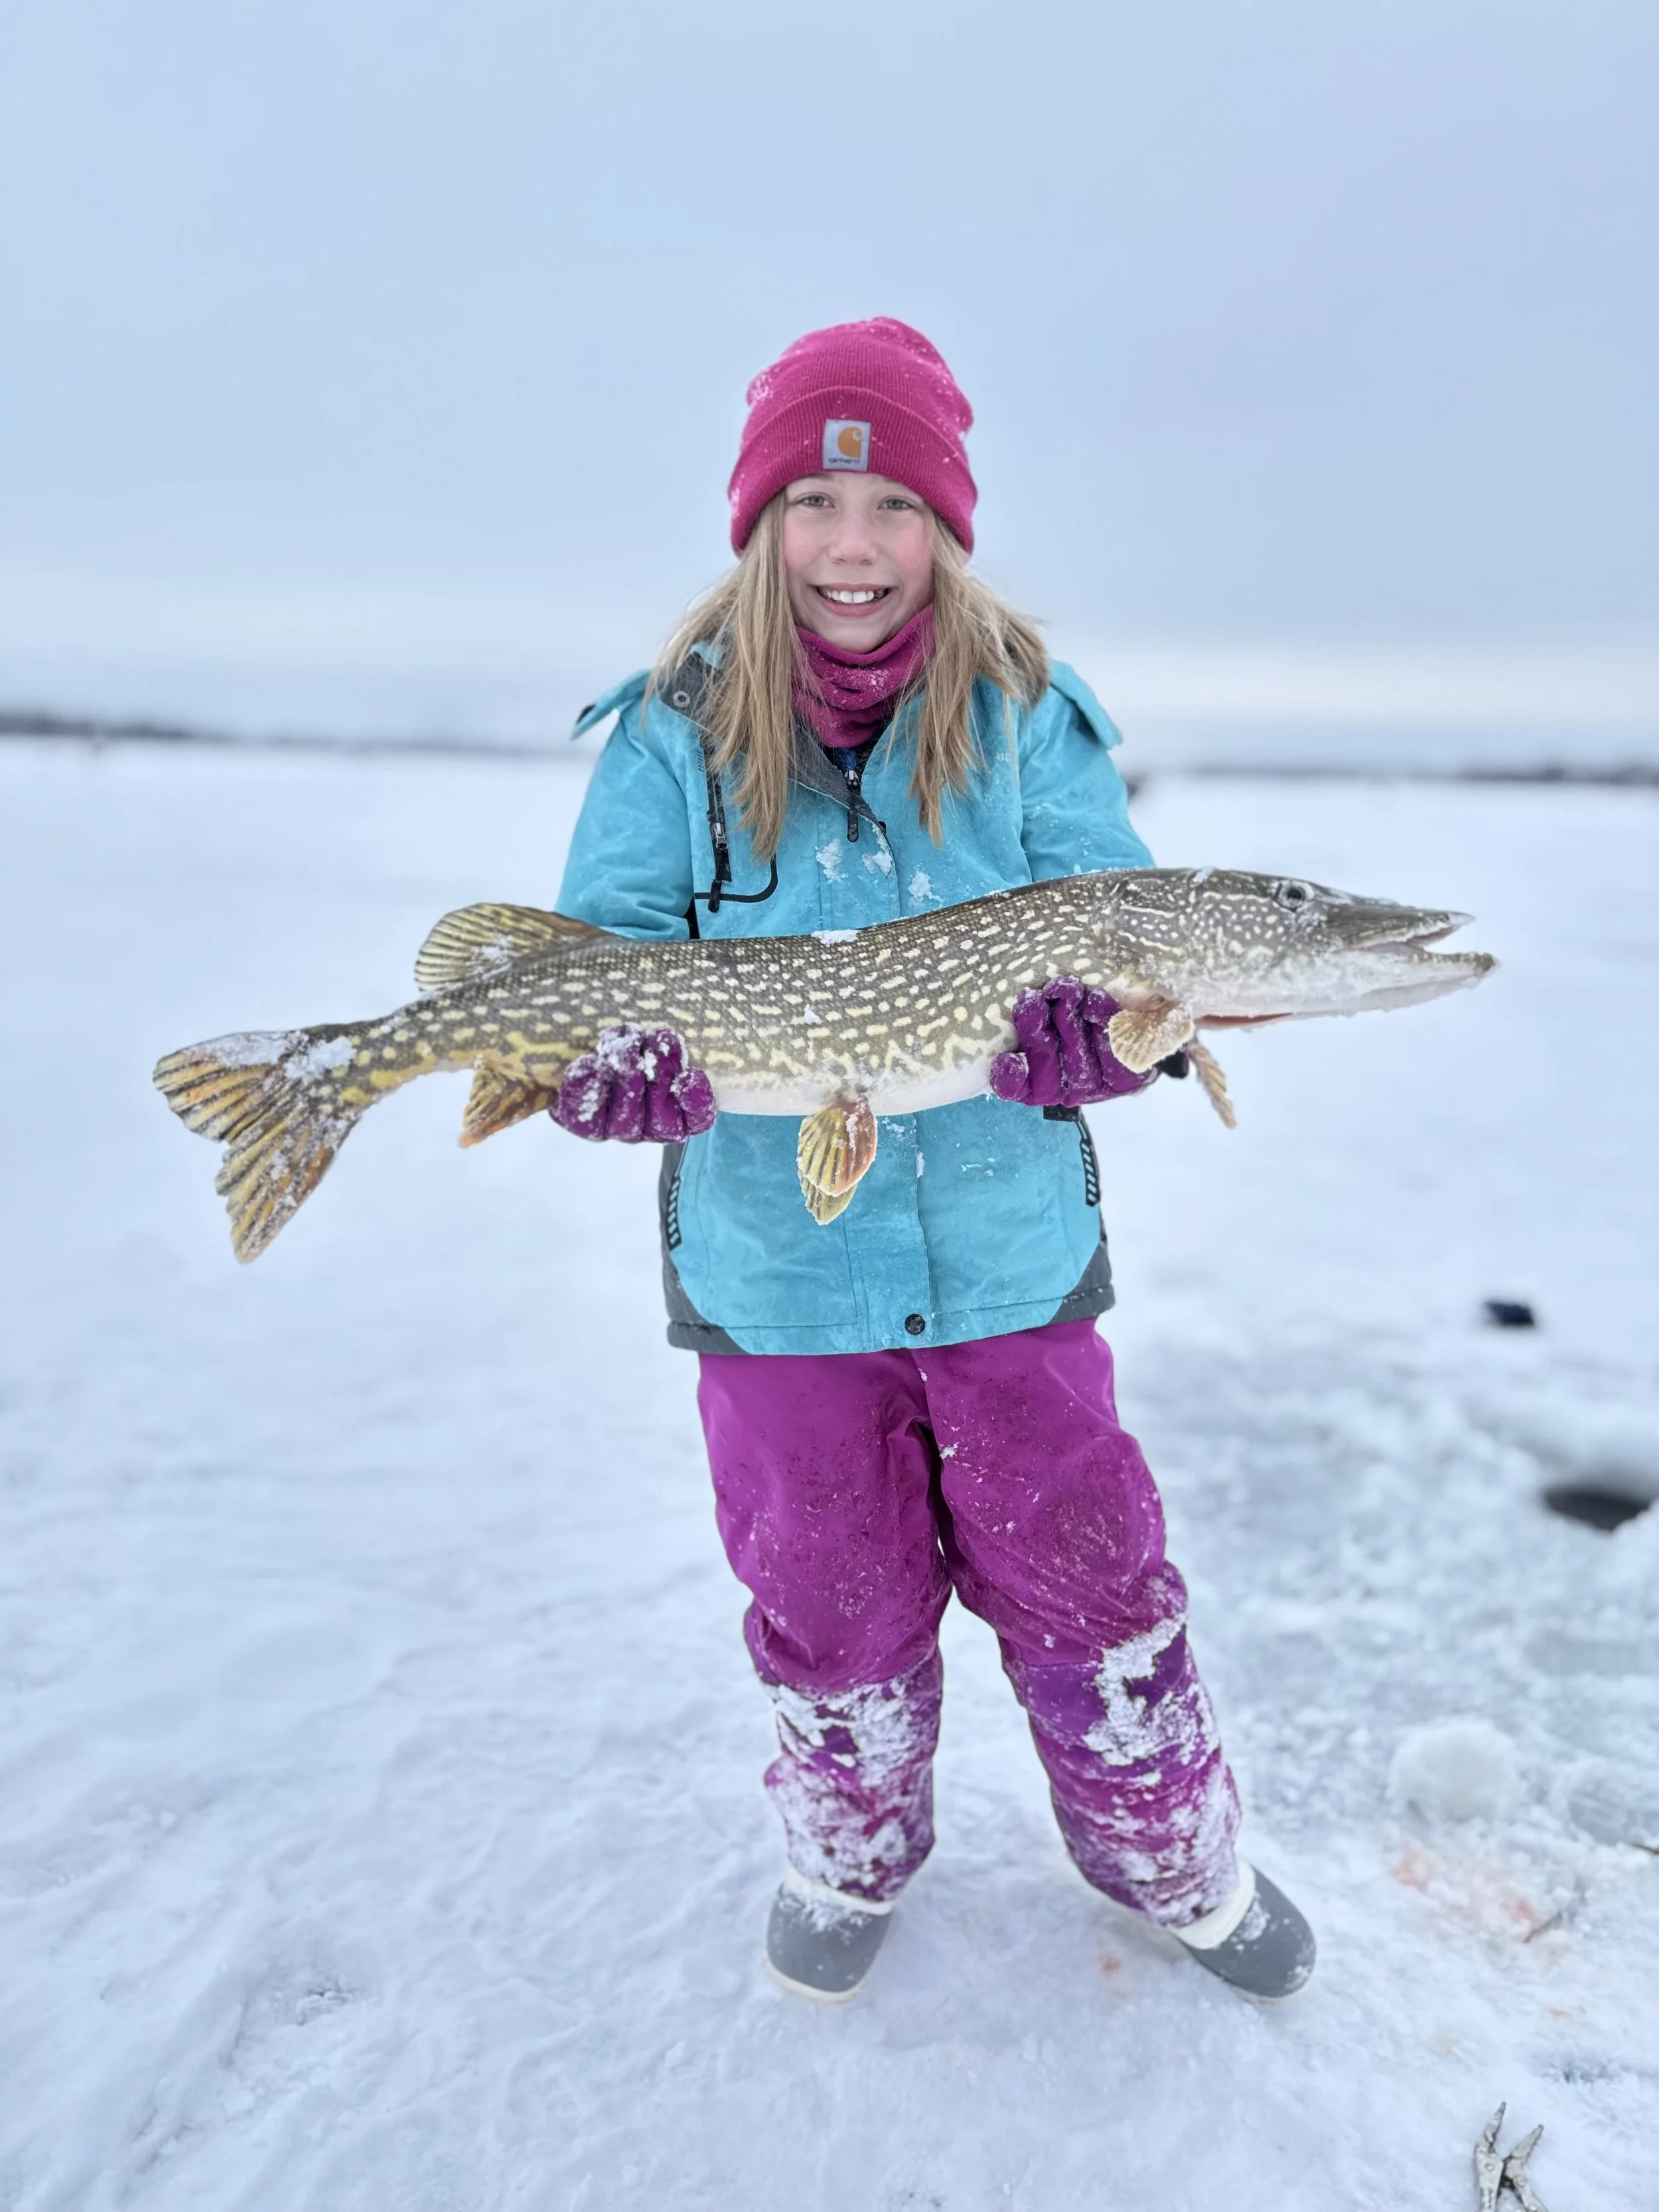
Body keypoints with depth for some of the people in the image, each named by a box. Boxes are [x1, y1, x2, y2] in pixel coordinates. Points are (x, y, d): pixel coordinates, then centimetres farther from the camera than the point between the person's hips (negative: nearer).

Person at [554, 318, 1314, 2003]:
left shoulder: (1029, 722, -2)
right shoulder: (677, 734, -3)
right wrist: (654, 1060, -30)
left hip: (1013, 1261, 1)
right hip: (775, 1279, 0)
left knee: (1087, 1587, 12)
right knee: (832, 1613, 17)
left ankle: (1174, 1864, 42)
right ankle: (850, 1863, 48)